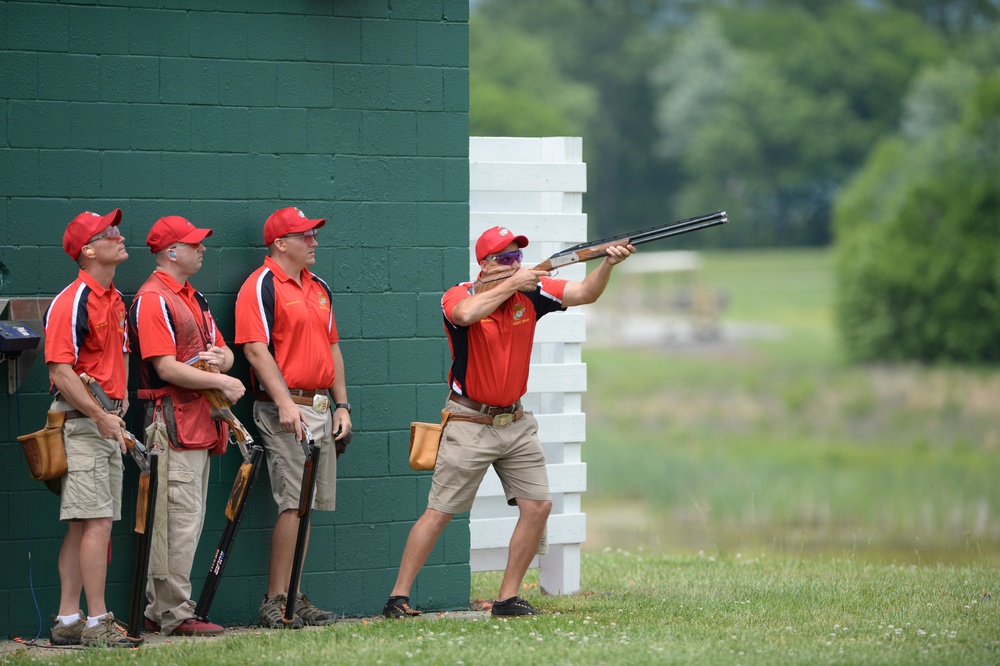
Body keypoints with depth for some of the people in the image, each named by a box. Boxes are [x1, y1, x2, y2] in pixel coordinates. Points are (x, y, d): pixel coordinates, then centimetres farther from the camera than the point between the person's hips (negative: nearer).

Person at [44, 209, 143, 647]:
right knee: (97, 521, -12)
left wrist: (121, 398, 14)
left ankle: (68, 622, 12)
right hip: (80, 417, -9)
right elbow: (60, 370, -19)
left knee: (84, 525, 9)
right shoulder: (72, 302, -14)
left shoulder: (116, 300, 15)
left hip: (107, 420, 9)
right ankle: (96, 622, -11)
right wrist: (99, 416, -23)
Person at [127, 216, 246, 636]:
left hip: (202, 422, 10)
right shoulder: (153, 299, -11)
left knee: (188, 519, 11)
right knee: (179, 518, -11)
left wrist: (219, 357, -3)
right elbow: (167, 368, -18)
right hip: (173, 420, -10)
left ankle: (159, 611, 16)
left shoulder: (193, 298, 20)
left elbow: (224, 352, 21)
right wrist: (222, 382, -14)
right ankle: (174, 614, -9)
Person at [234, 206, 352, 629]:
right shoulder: (261, 286, -7)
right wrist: (285, 403, -22)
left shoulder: (319, 288, 18)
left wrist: (342, 405, 15)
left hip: (321, 408, 8)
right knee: (294, 504, -13)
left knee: (305, 505, 8)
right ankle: (275, 603, -12)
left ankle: (293, 597, 12)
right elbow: (256, 350, -15)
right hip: (285, 408, -8)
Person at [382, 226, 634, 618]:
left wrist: (608, 263, -28)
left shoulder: (529, 293, -2)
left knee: (538, 506, -1)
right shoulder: (458, 297, -14)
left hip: (514, 423, 5)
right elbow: (467, 313, -38)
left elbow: (584, 293, -10)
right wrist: (511, 284, -33)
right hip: (469, 424, -5)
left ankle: (507, 598, 8)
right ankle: (398, 598, 1)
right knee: (439, 512, -4)